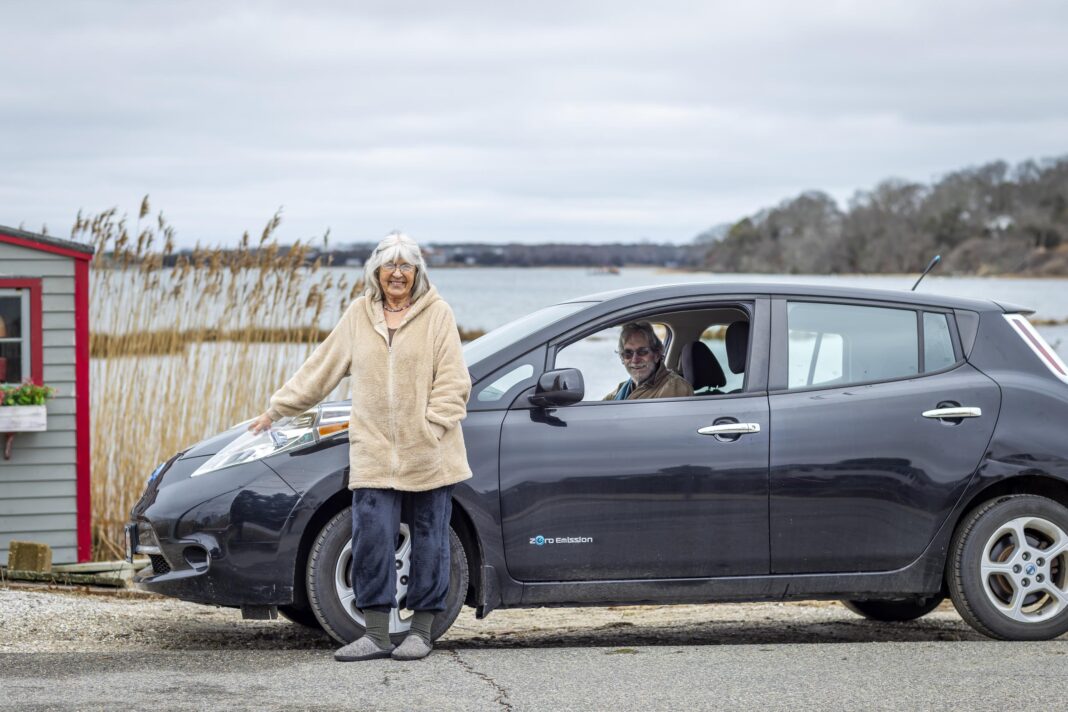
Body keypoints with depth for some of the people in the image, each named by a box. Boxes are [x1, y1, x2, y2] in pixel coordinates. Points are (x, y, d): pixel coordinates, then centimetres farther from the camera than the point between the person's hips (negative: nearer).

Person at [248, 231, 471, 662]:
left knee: (429, 541, 3)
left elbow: (452, 382, -3)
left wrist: (431, 431, -13)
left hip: (427, 456, -2)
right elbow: (322, 367, 17)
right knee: (372, 539, -5)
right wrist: (278, 408, 19)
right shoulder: (359, 315, 10)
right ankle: (376, 635, 0)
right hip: (374, 453, 2)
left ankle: (421, 630, 13)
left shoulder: (437, 315, 1)